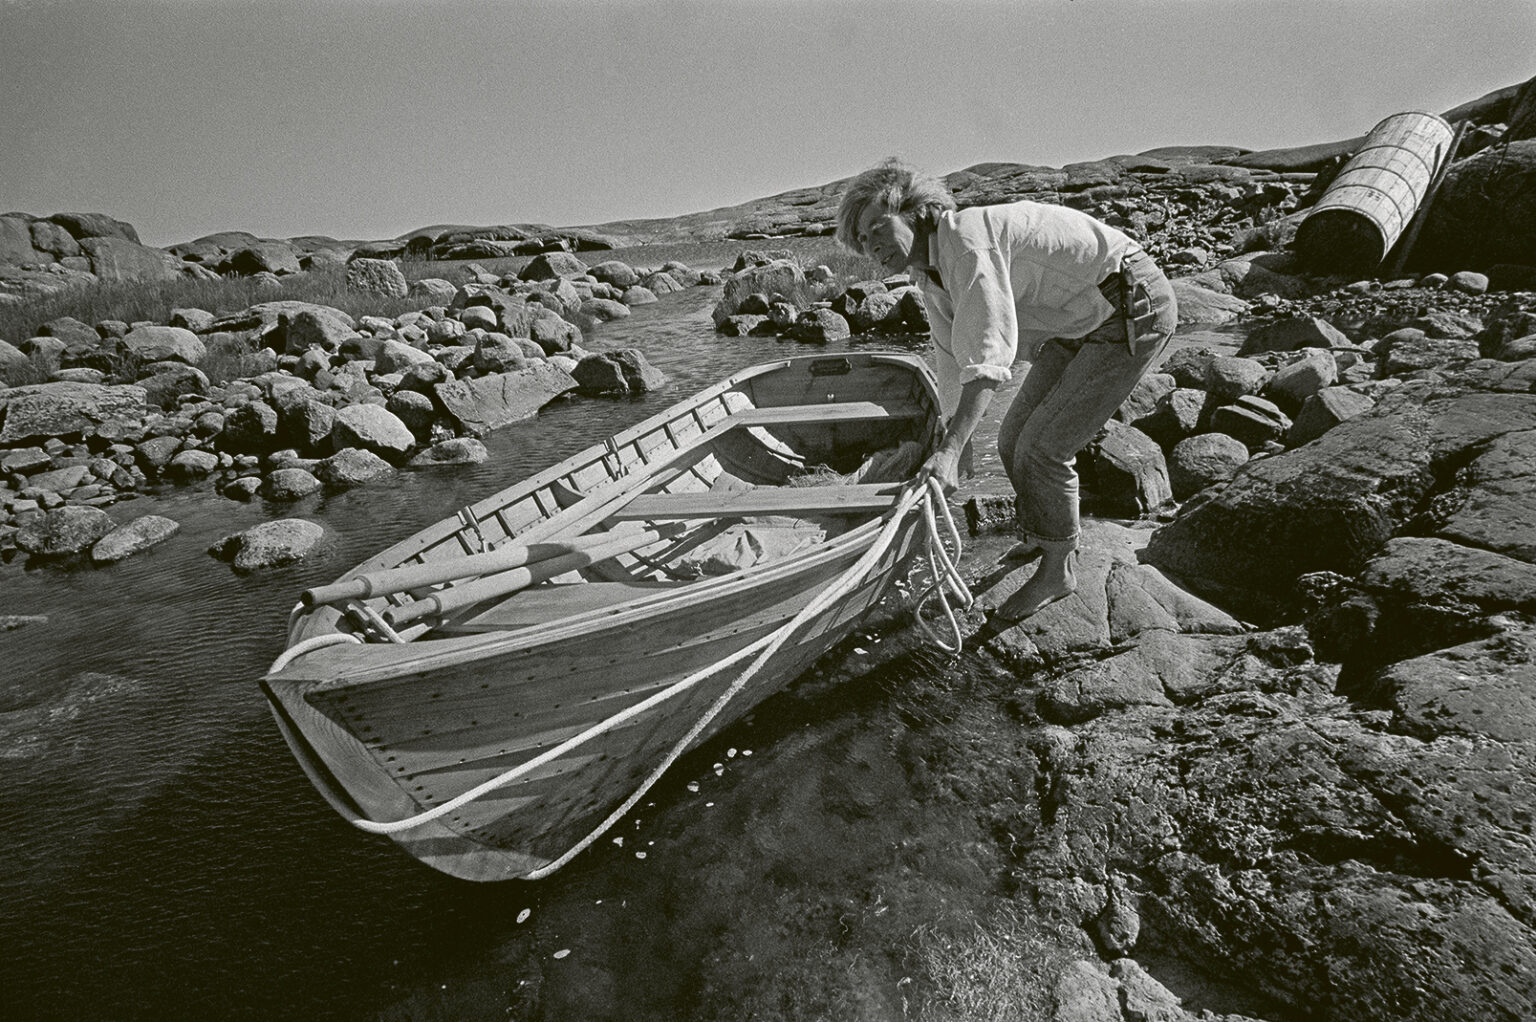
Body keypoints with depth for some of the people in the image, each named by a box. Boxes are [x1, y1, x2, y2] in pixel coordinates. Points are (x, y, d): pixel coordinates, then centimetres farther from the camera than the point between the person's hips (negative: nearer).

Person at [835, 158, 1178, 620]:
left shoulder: (967, 238, -24)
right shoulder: (930, 275, 4)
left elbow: (989, 353, -35)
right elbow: (953, 364, 12)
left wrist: (950, 449, -42)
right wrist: (953, 449, 16)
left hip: (1135, 311, -9)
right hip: (1084, 322, 9)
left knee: (1042, 447, -11)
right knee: (1015, 439, 9)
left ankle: (1056, 571, 10)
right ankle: (1057, 531, 35)